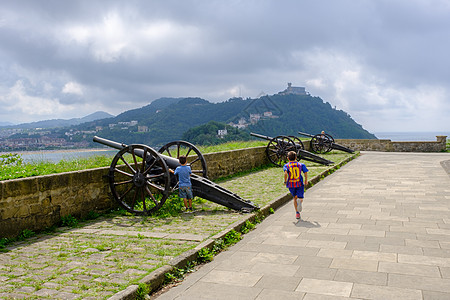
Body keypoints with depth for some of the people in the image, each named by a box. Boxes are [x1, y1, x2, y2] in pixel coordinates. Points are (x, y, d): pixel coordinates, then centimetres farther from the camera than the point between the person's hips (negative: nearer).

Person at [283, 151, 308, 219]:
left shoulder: (286, 165, 3)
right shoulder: (301, 164, 7)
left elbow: (285, 173, -17)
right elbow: (305, 173, -4)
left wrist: (285, 181, -5)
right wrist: (306, 181, 10)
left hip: (291, 184, 1)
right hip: (299, 184, -1)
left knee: (295, 198, 20)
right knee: (300, 198, 1)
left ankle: (297, 213, 16)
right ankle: (300, 201, -36)